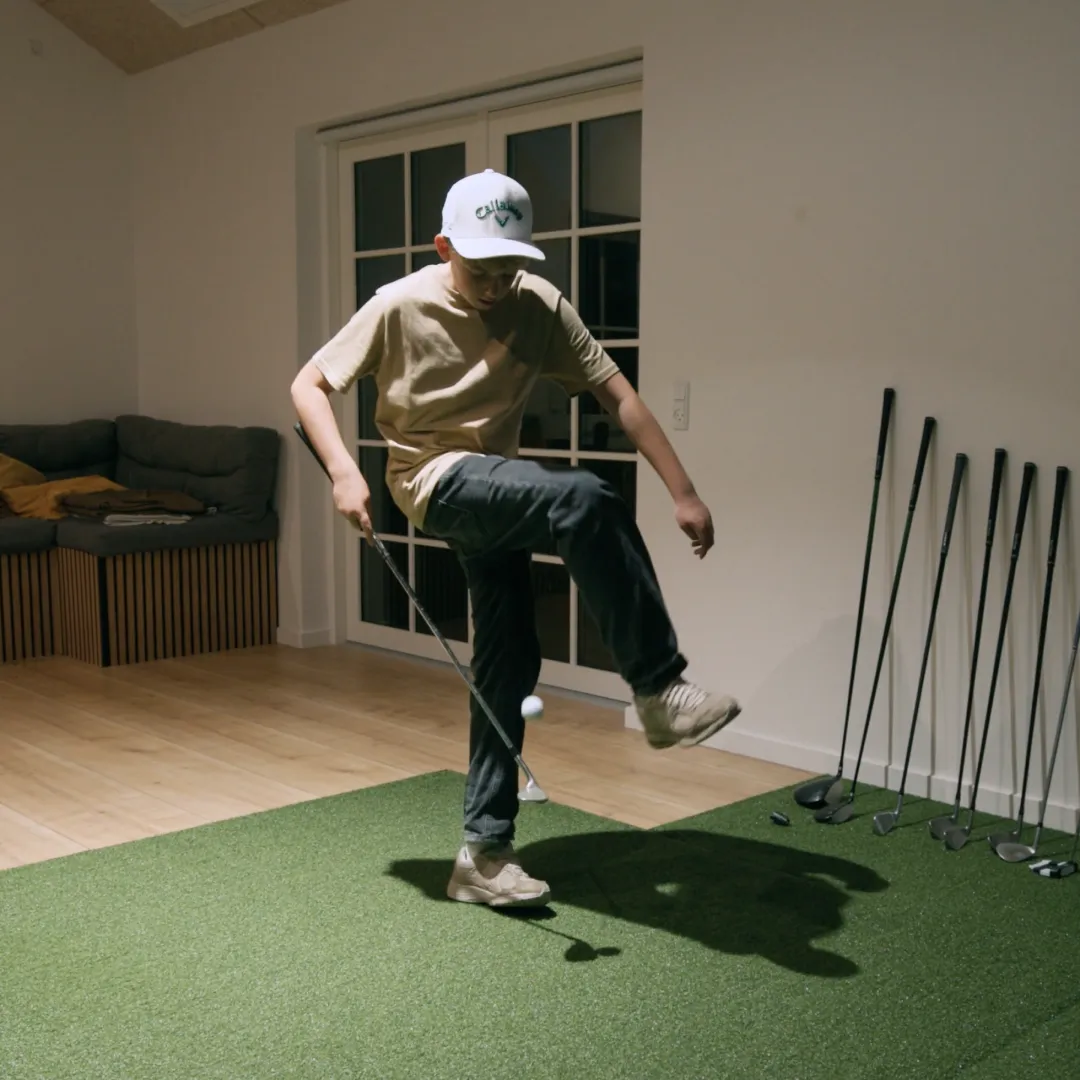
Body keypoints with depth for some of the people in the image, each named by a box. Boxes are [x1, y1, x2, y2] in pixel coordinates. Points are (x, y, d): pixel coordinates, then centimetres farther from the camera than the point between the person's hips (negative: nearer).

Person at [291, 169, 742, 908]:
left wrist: (682, 491, -16)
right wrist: (344, 472, -21)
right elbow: (309, 385, -5)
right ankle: (660, 690, -22)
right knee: (587, 501, -31)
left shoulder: (541, 305, -5)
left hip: (496, 491, 5)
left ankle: (484, 853, 12)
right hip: (438, 481, -5)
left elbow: (616, 393, -8)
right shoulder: (400, 307, -13)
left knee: (509, 662, 2)